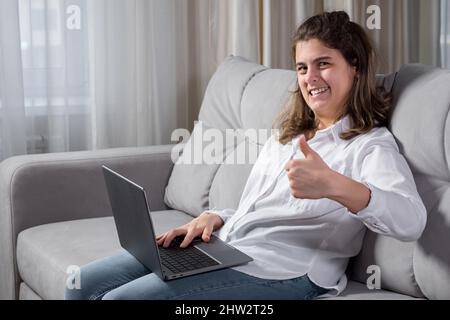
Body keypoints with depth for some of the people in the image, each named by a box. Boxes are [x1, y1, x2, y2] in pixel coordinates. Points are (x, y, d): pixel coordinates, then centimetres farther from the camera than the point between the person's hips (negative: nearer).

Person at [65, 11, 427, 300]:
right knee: (84, 285, -2)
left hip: (278, 273, -8)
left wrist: (334, 185, -41)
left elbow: (411, 220, -23)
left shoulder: (370, 145, -3)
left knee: (121, 298, -21)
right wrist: (215, 218, 2)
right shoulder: (286, 134, 22)